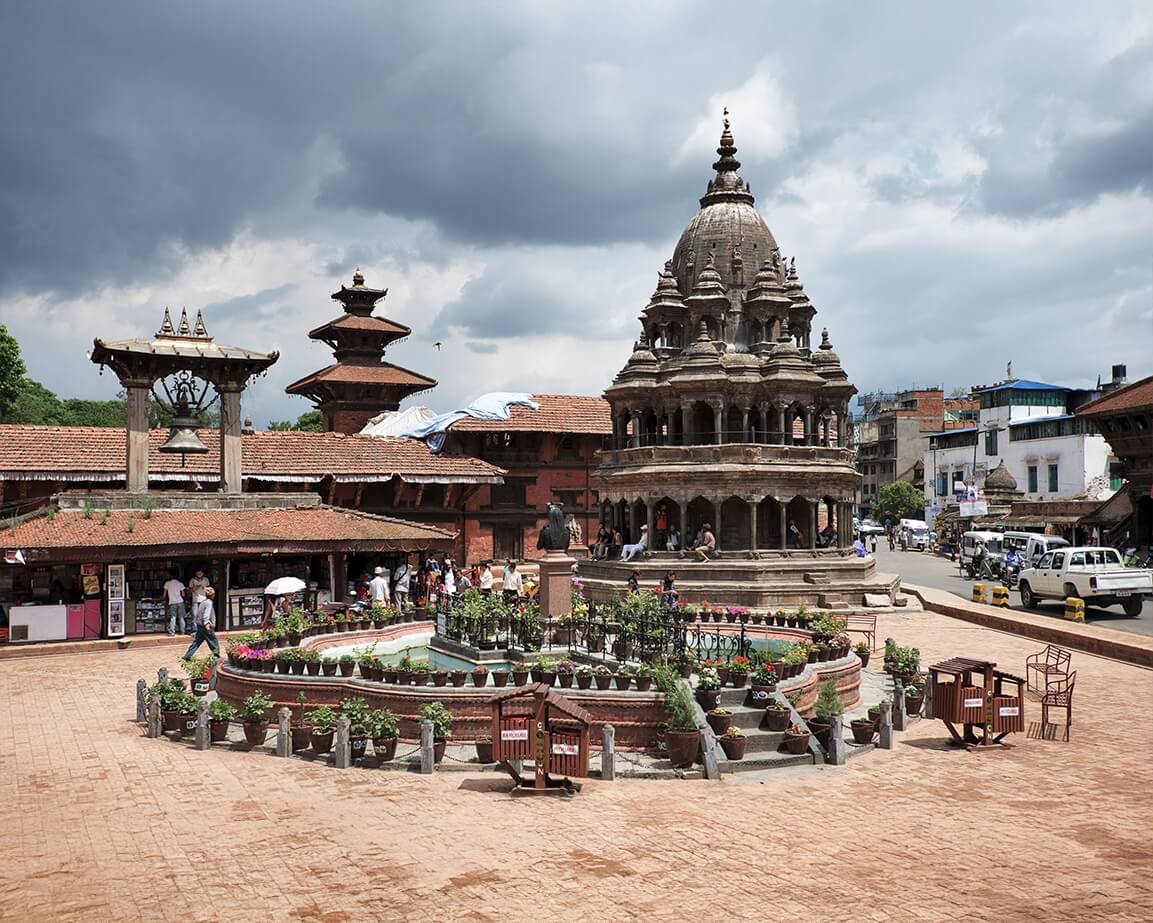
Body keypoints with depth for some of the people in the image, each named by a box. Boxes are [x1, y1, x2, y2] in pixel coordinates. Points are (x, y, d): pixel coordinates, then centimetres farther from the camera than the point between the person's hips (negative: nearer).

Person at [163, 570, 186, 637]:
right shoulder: (180, 583, 1)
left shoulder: (167, 583, 1)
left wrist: (165, 600, 23)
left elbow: (165, 593, 5)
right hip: (180, 602, 1)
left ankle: (172, 632, -12)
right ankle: (182, 631, 9)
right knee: (181, 617, 8)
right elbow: (183, 594, 1)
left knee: (173, 617, -2)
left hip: (172, 602, -1)